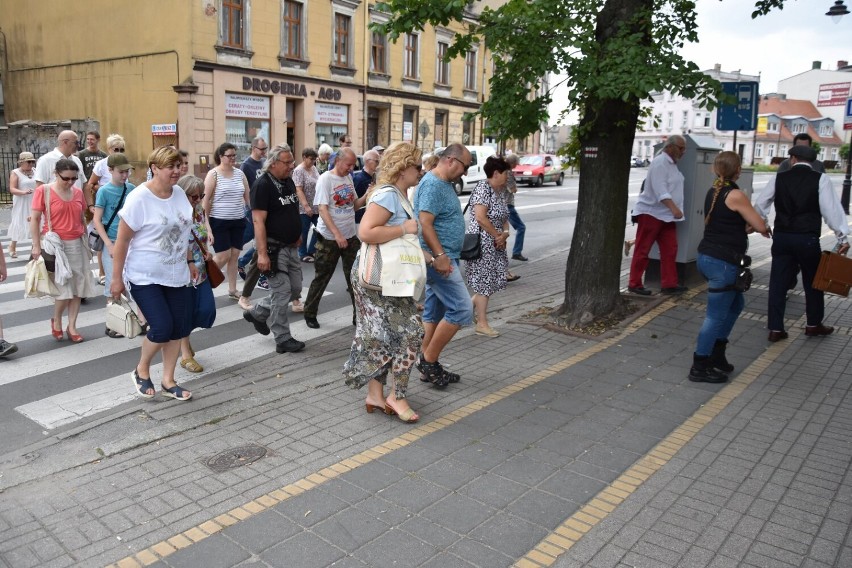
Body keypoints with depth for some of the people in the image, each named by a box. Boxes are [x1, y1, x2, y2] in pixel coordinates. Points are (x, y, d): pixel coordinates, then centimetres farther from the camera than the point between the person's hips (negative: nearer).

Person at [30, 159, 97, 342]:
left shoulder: (78, 192, 6)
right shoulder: (43, 191, -7)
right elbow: (35, 220, -6)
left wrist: (87, 242, 16)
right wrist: (36, 246, -9)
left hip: (77, 244, 5)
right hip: (56, 244, -4)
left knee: (78, 286, 5)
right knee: (65, 288, -6)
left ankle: (72, 327, 16)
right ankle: (56, 321, 21)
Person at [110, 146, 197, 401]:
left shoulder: (179, 193, 3)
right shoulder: (139, 198, -16)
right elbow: (122, 240, -13)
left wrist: (190, 261, 16)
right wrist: (116, 278, -11)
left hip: (176, 276, 6)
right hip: (145, 277, -6)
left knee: (178, 328, 6)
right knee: (162, 328, -12)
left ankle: (168, 380, 23)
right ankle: (141, 370, 17)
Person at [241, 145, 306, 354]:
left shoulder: (289, 182, 10)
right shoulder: (262, 185, -15)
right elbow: (258, 221, -20)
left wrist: (297, 234, 21)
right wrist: (262, 253, -25)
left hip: (291, 247, 9)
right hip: (274, 248, -8)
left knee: (295, 290, 14)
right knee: (281, 293, -3)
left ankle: (257, 313, 31)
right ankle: (283, 340, 10)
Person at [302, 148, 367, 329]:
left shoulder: (348, 178, 7)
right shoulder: (325, 179, -12)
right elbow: (322, 209, -18)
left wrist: (367, 196, -8)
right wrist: (337, 235, -26)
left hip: (351, 237, 6)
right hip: (329, 239, -6)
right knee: (321, 278, 6)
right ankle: (310, 314, 22)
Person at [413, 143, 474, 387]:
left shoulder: (444, 184, 17)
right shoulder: (432, 184, -15)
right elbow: (425, 224, -24)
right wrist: (439, 255, -27)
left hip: (442, 258, 10)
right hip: (439, 259, -10)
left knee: (434, 313, 13)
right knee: (461, 308, -9)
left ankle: (429, 366, 21)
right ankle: (428, 360, 0)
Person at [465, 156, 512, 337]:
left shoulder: (501, 191, 12)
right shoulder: (483, 188, -16)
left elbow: (504, 216, 16)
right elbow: (480, 217, -24)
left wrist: (505, 233, -4)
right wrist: (498, 235, -15)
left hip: (496, 243, 9)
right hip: (482, 242, -9)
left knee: (495, 279, 10)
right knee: (484, 281, -1)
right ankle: (482, 324, 10)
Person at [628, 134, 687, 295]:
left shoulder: (672, 164, 15)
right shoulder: (660, 163, -15)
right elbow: (660, 189, -27)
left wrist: (673, 210, 24)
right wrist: (674, 208, -36)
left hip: (666, 215, 9)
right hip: (651, 213, -9)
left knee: (670, 250, 6)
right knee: (642, 251, -2)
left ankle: (669, 284, 10)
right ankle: (634, 284, 4)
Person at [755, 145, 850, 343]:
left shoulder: (779, 178, 4)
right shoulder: (820, 179, -4)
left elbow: (760, 203, 8)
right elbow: (831, 209, -10)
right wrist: (842, 237, -8)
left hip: (781, 237, 2)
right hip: (807, 238, -2)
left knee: (778, 283, 7)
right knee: (813, 282, 16)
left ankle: (775, 329, 8)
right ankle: (814, 325, 29)